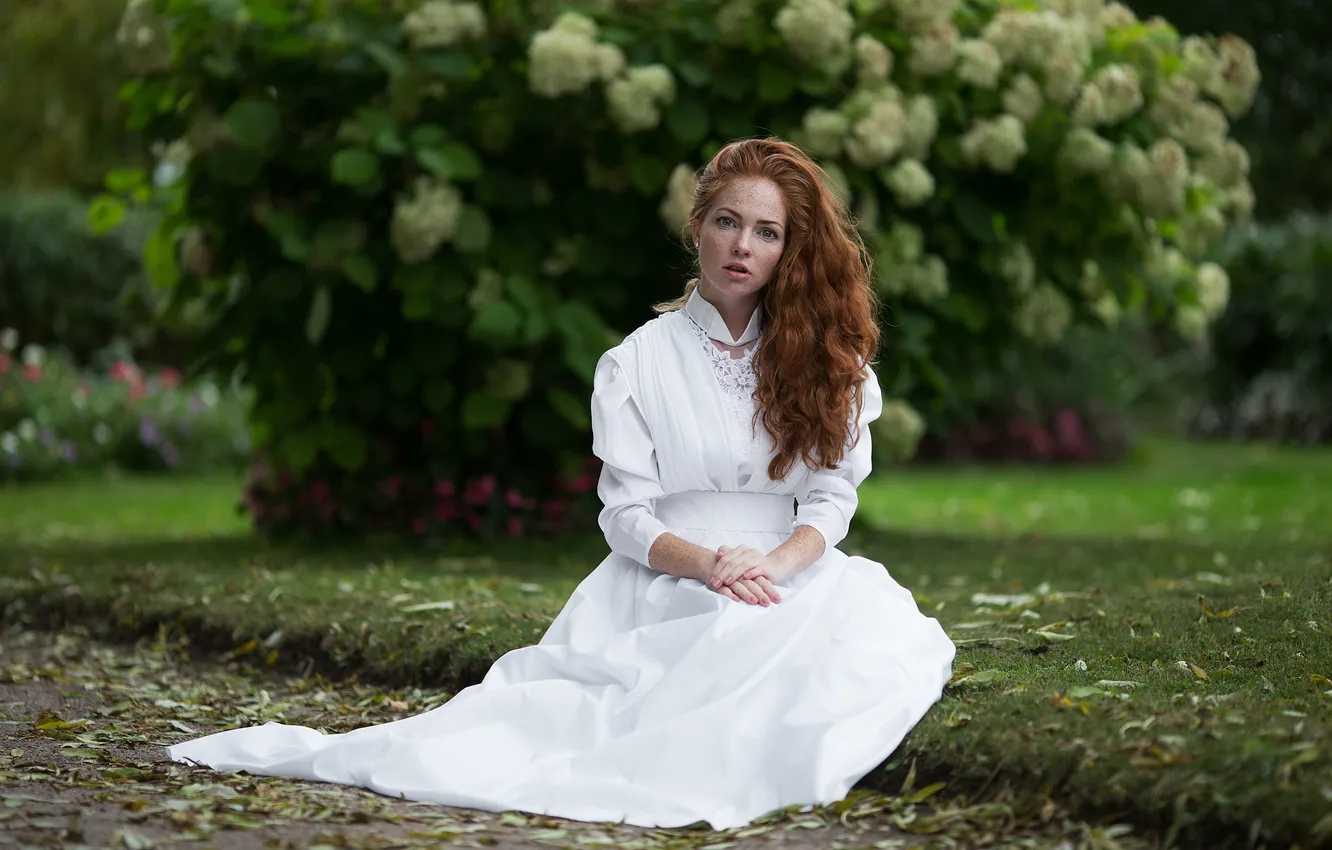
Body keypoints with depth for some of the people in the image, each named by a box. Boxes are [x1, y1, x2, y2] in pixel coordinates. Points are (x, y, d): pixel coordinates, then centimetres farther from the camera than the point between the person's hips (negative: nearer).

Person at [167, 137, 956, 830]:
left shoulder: (820, 357, 13)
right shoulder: (639, 363, 7)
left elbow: (832, 496, 5)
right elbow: (628, 515, 0)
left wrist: (773, 564, -17)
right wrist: (708, 564, -20)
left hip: (790, 572, 2)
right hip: (667, 581, -2)